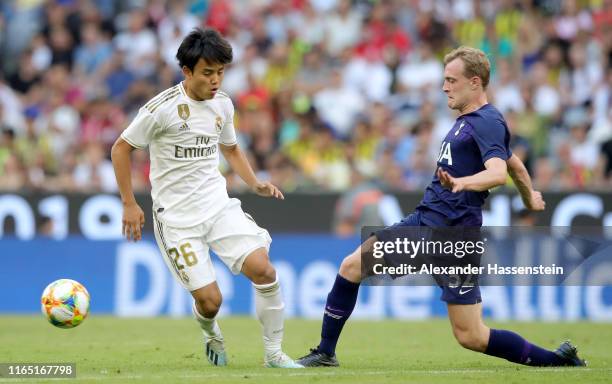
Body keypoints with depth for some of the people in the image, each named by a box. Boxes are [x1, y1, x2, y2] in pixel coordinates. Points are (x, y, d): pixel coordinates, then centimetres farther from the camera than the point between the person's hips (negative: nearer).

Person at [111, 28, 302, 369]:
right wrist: (130, 205, -5)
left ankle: (274, 354, -2)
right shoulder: (163, 108, -14)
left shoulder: (223, 104, 4)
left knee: (263, 269, -16)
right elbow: (121, 148, -4)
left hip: (218, 204, 5)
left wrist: (255, 184, 8)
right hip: (177, 218, -4)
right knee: (210, 300, -11)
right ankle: (209, 329, 28)